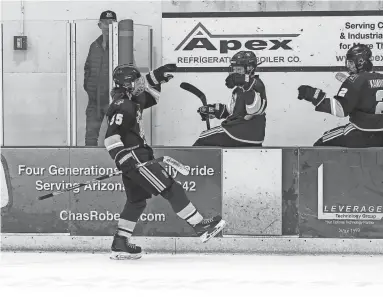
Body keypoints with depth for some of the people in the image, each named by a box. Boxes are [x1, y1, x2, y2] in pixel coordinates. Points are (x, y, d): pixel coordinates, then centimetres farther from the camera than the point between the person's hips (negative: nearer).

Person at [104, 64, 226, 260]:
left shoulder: (131, 102, 12)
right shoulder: (122, 107, -17)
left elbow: (150, 98, 30)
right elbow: (111, 136, -25)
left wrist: (156, 78, 17)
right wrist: (121, 157, -32)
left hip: (137, 157, 11)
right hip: (134, 158, -11)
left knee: (137, 200, 17)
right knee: (171, 190, -9)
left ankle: (120, 244, 18)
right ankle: (200, 226, -8)